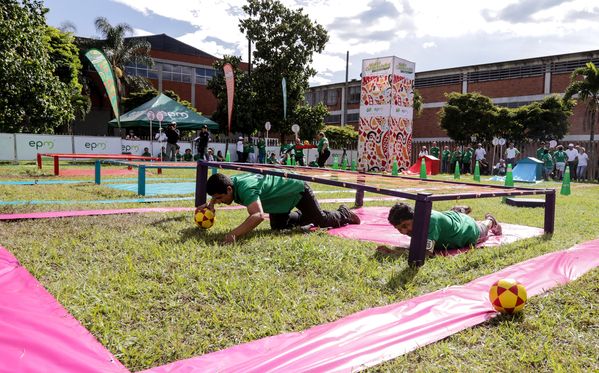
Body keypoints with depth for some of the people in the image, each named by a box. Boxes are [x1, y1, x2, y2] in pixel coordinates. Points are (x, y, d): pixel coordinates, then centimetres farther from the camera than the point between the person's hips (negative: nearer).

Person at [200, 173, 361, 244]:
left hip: (298, 189, -8)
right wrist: (210, 204, -11)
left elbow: (258, 216, -58)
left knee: (323, 221, 4)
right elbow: (217, 192, 9)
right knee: (278, 226, 14)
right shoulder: (230, 181, -17)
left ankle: (344, 214, 34)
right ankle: (304, 216, 39)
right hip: (282, 196, 8)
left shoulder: (245, 188, -42)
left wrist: (234, 233, -66)